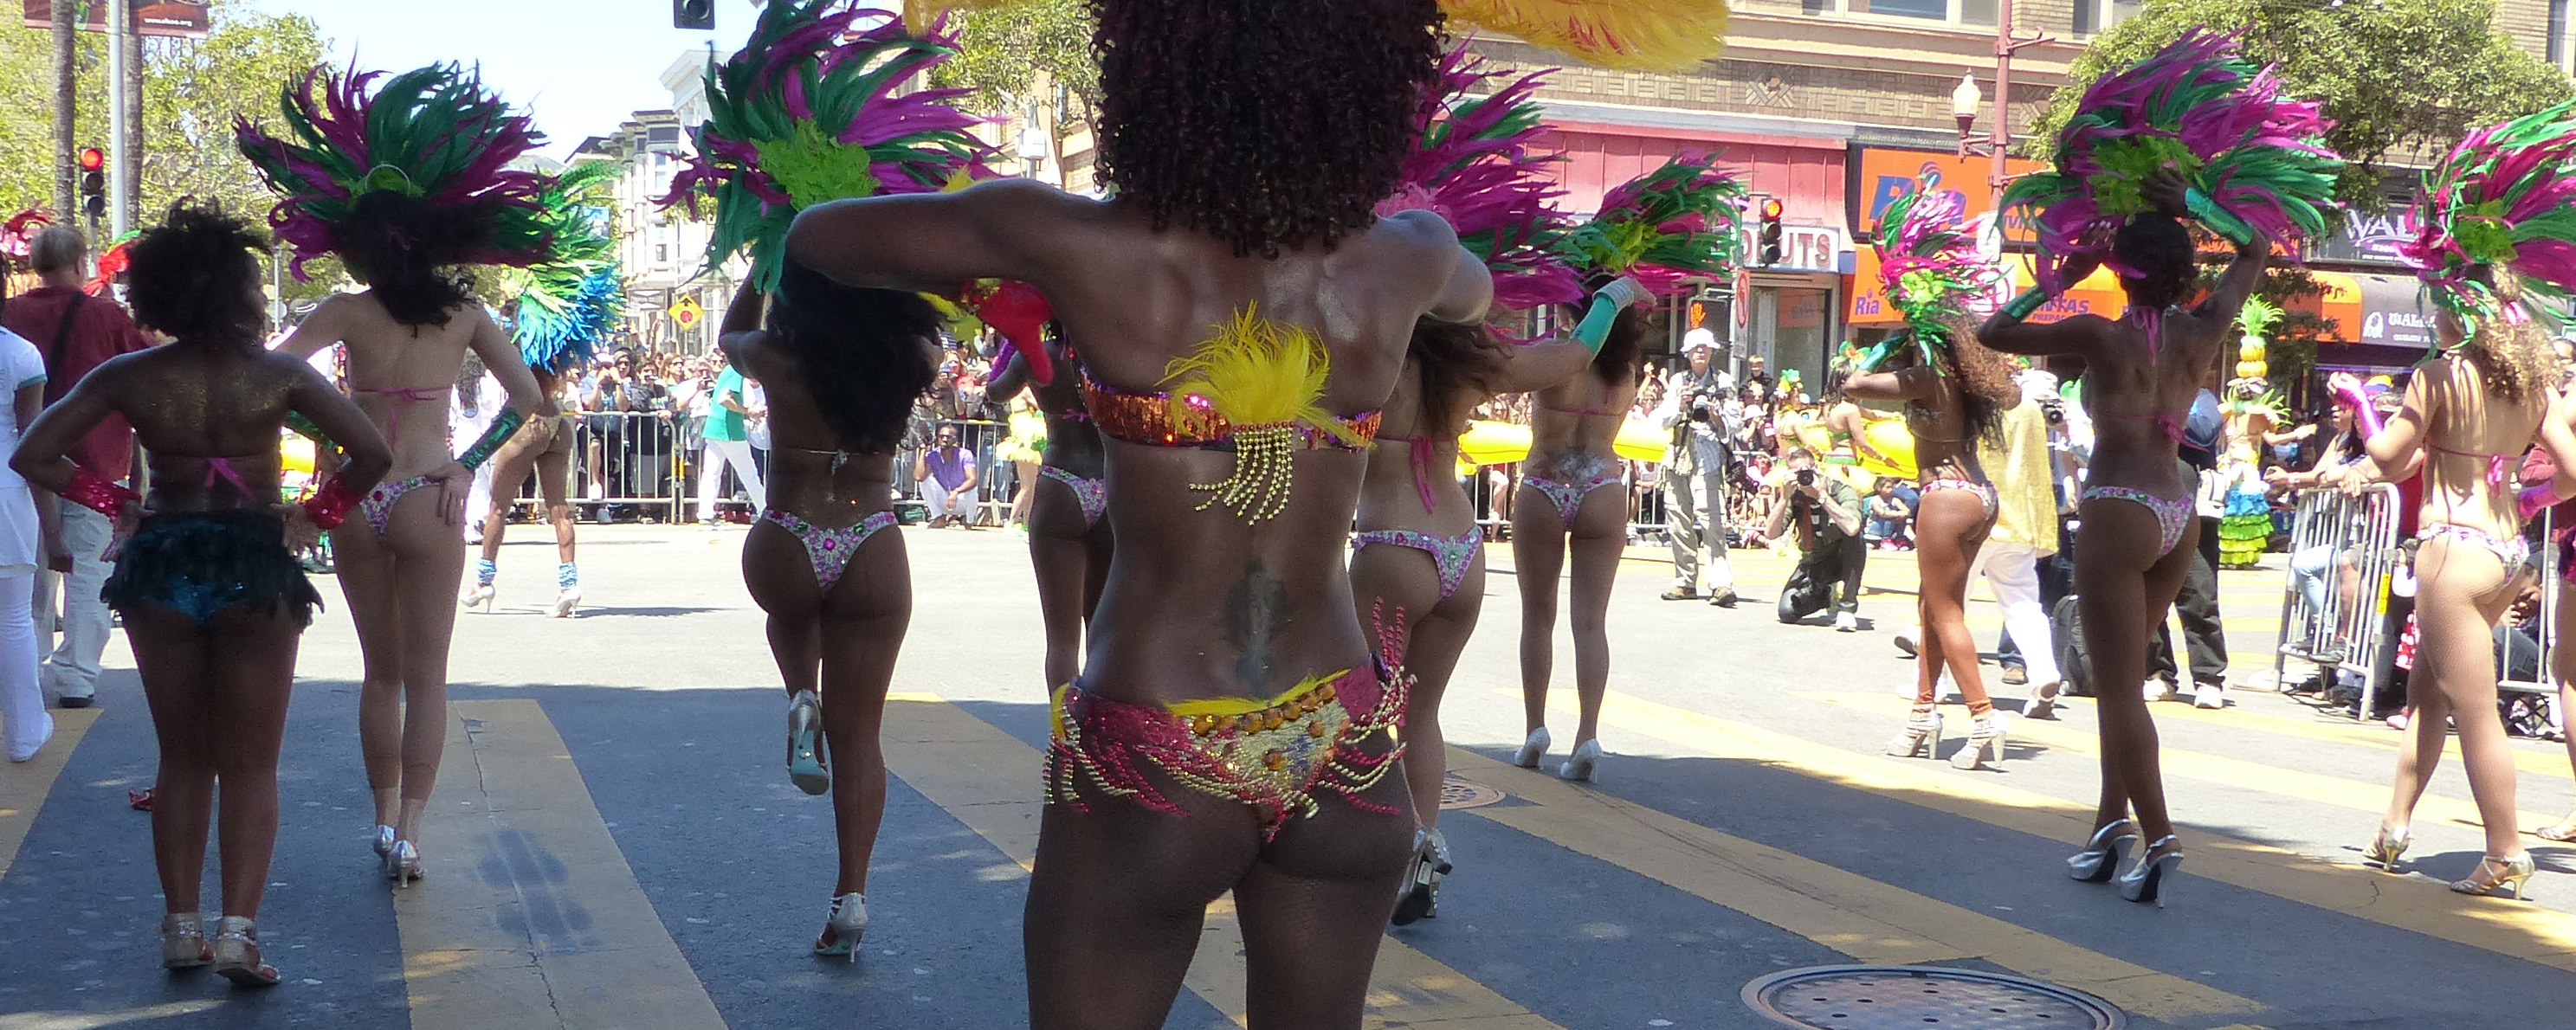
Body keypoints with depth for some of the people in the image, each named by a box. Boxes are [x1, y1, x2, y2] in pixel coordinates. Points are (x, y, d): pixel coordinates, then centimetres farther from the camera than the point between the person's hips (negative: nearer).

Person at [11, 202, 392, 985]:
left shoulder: (129, 378, -2)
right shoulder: (278, 374, -7)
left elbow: (32, 456, -4)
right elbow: (372, 455, -13)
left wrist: (116, 505, 3)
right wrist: (313, 515, -3)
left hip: (160, 566, 2)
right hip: (255, 568, -2)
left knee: (182, 759, 16)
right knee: (250, 765, 5)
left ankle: (182, 927, 18)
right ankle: (238, 929, -5)